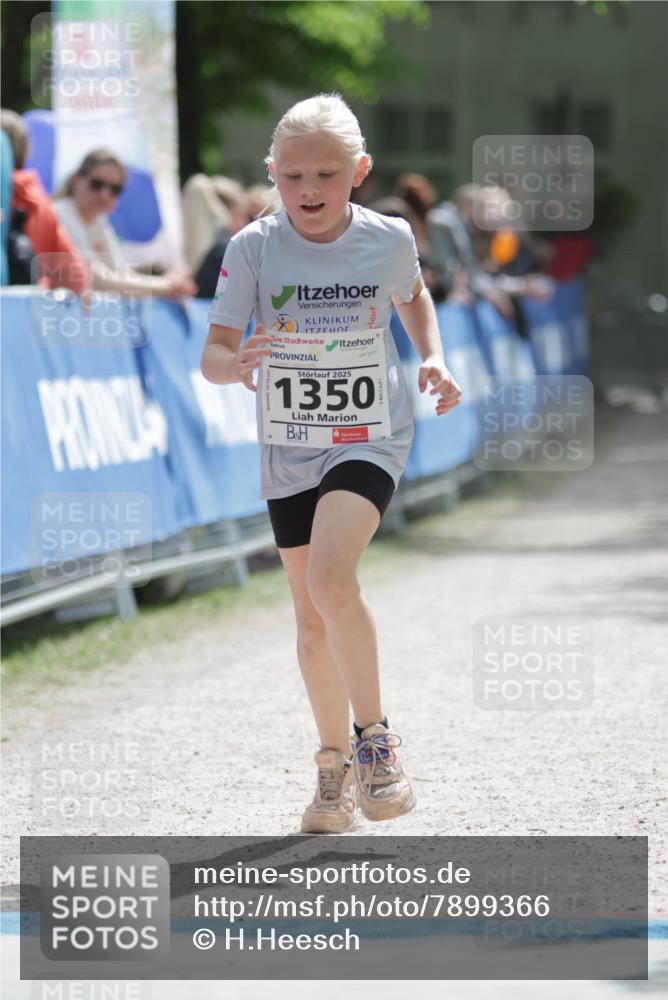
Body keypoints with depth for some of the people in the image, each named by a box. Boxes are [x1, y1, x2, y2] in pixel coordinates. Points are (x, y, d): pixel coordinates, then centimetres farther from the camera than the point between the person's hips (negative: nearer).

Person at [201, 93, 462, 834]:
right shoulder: (253, 249, -10)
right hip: (288, 449, 2)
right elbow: (212, 353, -14)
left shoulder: (389, 239, -7)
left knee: (330, 578, -25)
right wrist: (236, 364, -36)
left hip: (370, 437, -2)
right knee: (311, 622, 10)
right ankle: (335, 761, 29)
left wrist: (433, 359, 0)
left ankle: (374, 734, -8)